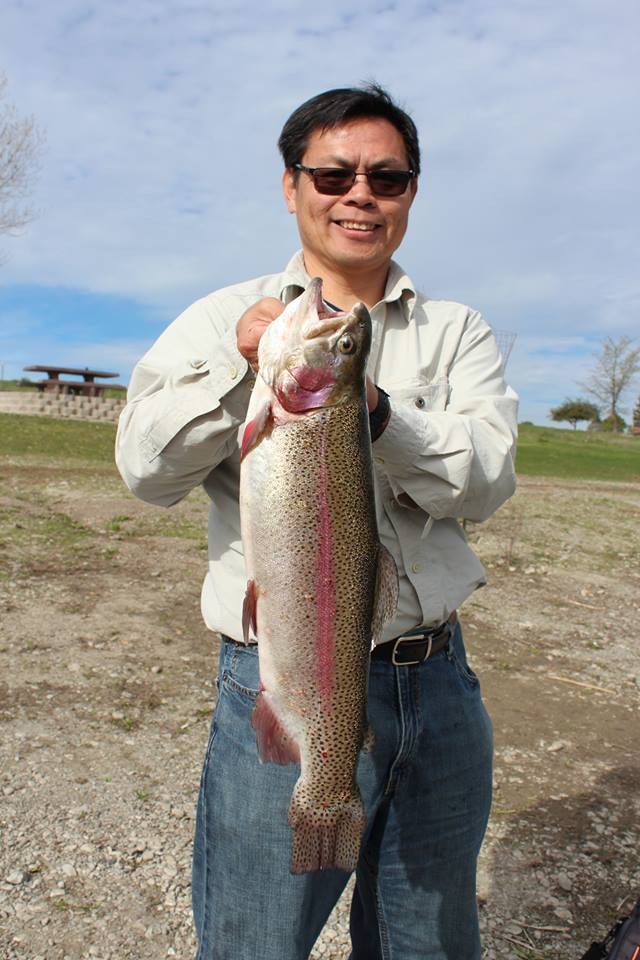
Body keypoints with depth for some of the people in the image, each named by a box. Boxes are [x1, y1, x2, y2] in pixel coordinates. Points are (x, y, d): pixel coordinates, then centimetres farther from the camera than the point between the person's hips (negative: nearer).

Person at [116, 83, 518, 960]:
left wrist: (374, 410, -24)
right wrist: (240, 364, -23)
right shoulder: (228, 318, 2)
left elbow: (486, 482, -7)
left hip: (437, 686, 3)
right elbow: (146, 470, -8)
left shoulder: (457, 331, 7)